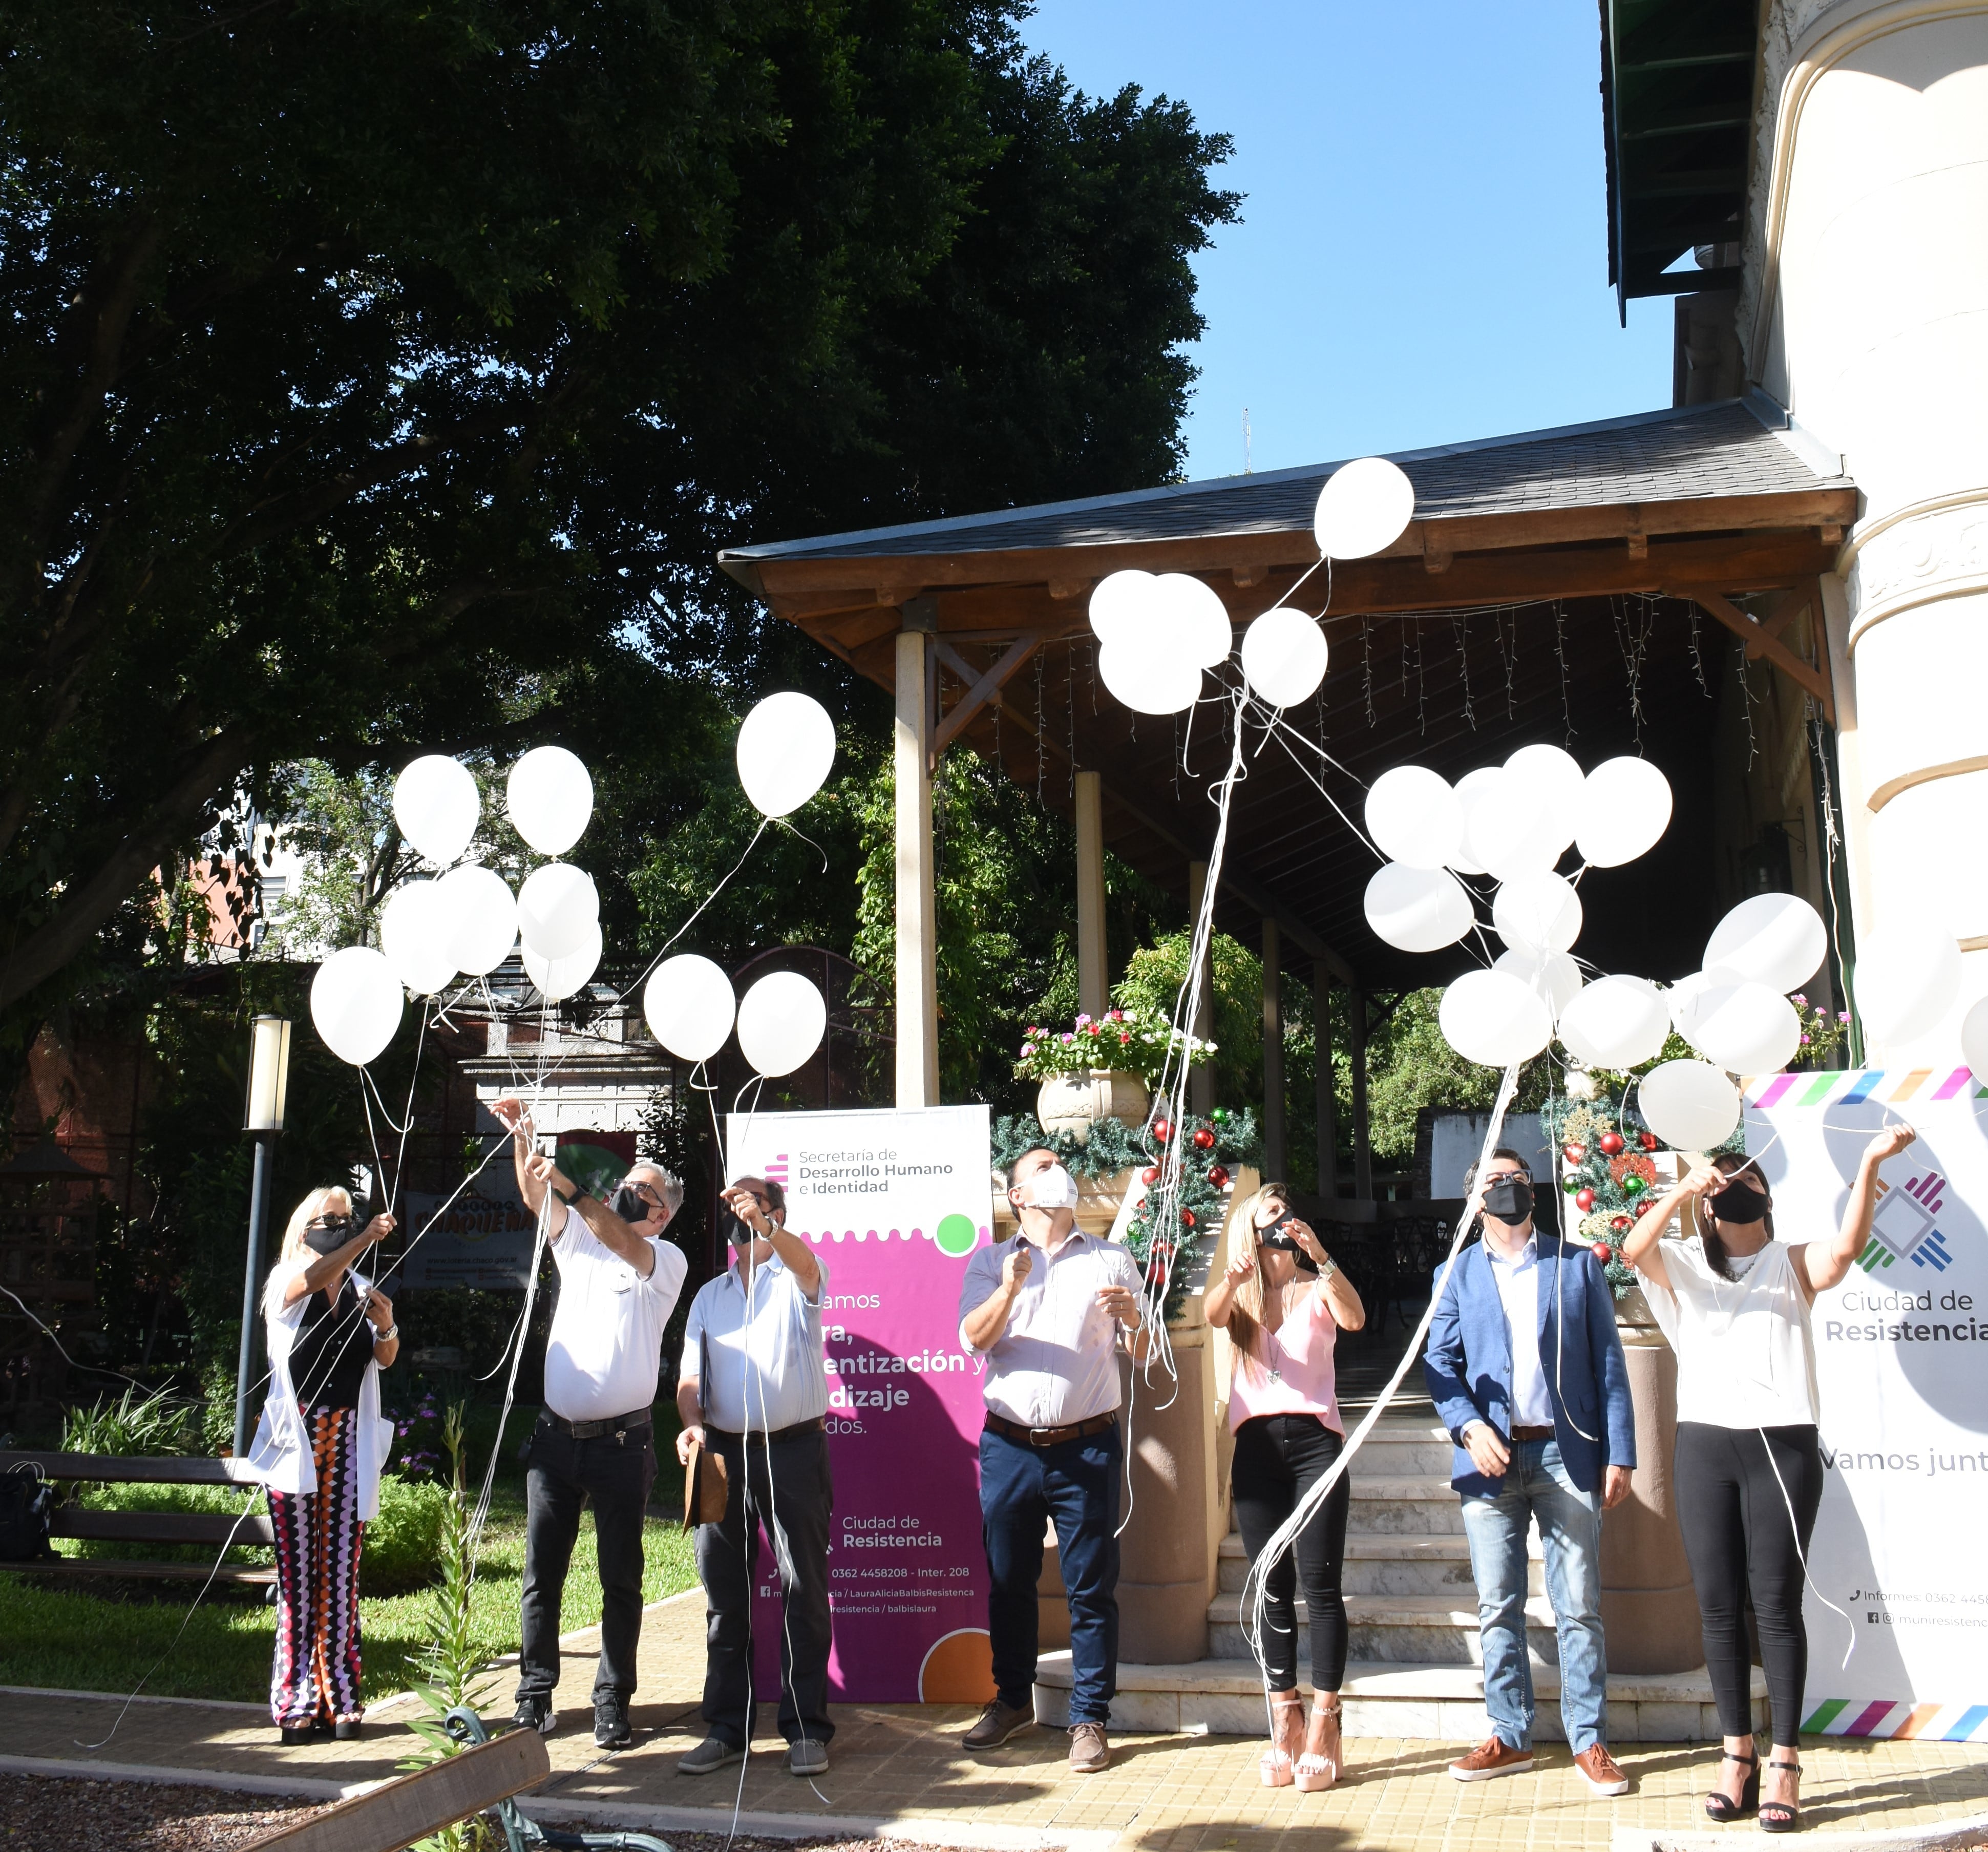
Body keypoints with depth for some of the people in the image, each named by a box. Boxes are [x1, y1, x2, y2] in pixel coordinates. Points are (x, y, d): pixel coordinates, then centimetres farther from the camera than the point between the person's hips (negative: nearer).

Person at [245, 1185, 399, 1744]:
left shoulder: (361, 1289, 12)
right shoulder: (287, 1282, 2)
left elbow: (384, 1359, 3)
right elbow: (314, 1278, -22)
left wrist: (387, 1326, -18)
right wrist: (366, 1238, -35)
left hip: (348, 1438, 3)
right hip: (297, 1437, -3)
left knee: (342, 1571, 1)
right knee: (297, 1572, -4)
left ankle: (340, 1697, 6)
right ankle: (296, 1699, 2)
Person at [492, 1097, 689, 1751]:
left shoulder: (665, 1260, 0)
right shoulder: (578, 1239, 15)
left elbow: (622, 1243, -20)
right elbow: (536, 1198, 2)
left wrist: (569, 1187, -29)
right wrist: (521, 1136, -12)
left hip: (622, 1442, -4)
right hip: (557, 1435, 4)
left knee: (620, 1579, 1)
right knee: (541, 1571, 5)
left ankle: (612, 1704, 7)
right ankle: (534, 1696, 13)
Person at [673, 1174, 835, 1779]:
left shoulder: (799, 1278, 2)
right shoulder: (709, 1295, 17)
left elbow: (802, 1262, -24)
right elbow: (690, 1378, 12)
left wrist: (762, 1224, -45)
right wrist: (692, 1425, -10)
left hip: (793, 1450, -4)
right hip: (724, 1452, 5)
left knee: (803, 1587, -1)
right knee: (724, 1593, 7)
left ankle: (806, 1728, 7)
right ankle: (726, 1727, 16)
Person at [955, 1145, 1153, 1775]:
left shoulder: (1111, 1260, 9)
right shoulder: (989, 1262, 10)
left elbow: (1143, 1354, 7)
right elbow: (974, 1338, -6)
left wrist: (1132, 1318, -15)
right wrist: (1010, 1288, -22)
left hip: (1087, 1446, -1)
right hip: (1009, 1445, 1)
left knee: (1091, 1586, 0)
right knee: (1007, 1580, 10)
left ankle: (1089, 1718, 11)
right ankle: (1013, 1699, 28)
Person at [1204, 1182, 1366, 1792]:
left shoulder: (1317, 1289, 9)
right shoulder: (1240, 1296, 13)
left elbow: (1354, 1318, -12)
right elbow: (1212, 1314, -10)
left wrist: (1321, 1257, -25)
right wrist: (1236, 1273, -30)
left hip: (1314, 1440, -2)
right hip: (1257, 1445, 2)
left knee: (1319, 1585, -6)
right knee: (1272, 1591, 5)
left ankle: (1324, 1727, 0)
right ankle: (1283, 1727, 12)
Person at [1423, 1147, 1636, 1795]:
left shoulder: (1578, 1266, 9)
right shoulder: (1455, 1275, 11)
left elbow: (1608, 1364, 6)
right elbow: (1440, 1364, 6)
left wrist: (1619, 1455, -1)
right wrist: (1470, 1427, -12)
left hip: (1566, 1454, -1)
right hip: (1491, 1456, 1)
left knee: (1579, 1607, 1)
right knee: (1498, 1608, 6)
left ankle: (1589, 1741, 11)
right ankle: (1510, 1737, 16)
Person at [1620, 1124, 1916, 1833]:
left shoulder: (1793, 1263, 8)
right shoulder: (1685, 1266, 11)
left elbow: (1845, 1249, -14)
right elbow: (1633, 1249, -10)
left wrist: (1870, 1163, -26)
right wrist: (1684, 1188, -20)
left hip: (1783, 1443, -2)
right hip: (1705, 1443, 2)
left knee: (1776, 1603, -2)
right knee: (1719, 1606, 5)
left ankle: (1784, 1762, 5)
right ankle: (1738, 1754, 14)